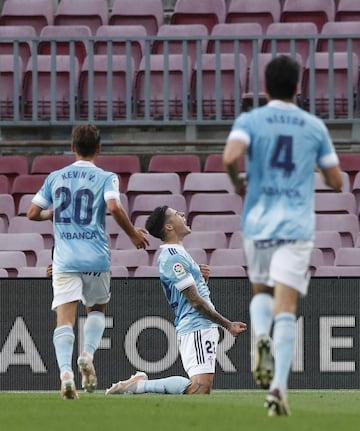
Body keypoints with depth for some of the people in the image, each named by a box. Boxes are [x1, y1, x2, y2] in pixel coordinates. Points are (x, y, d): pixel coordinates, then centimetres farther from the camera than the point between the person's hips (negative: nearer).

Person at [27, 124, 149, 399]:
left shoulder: (55, 178, 11)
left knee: (65, 317, -6)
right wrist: (133, 233, -2)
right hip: (97, 257, -1)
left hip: (64, 258, 1)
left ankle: (65, 371, -26)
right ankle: (88, 353, -5)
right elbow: (114, 207, -16)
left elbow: (33, 213, 11)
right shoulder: (106, 178, 2)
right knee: (97, 309, 21)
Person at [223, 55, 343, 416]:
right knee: (286, 307, -5)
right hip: (296, 225, -1)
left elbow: (230, 157, -17)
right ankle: (278, 386, -20)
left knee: (261, 291, 24)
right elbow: (336, 182, 10)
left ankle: (261, 337, -9)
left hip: (257, 223, 1)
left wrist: (237, 183, 3)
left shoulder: (249, 121, 1)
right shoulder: (314, 126, 6)